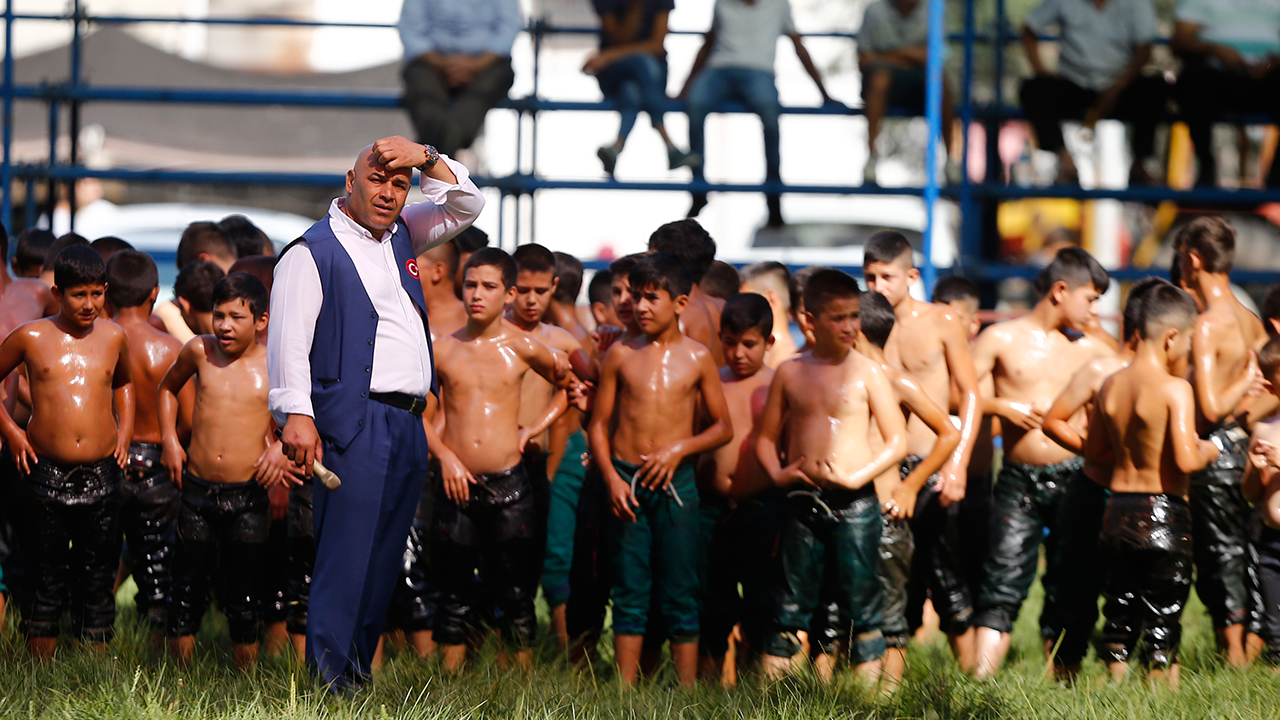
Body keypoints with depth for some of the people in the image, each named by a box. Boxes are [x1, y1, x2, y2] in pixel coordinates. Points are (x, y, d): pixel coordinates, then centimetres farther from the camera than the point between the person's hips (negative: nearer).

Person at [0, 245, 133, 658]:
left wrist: (124, 429, 14)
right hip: (46, 473, -2)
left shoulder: (113, 337, 7)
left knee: (97, 583, 5)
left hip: (101, 474, 2)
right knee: (47, 582, 3)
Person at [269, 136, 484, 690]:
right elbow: (289, 335, -10)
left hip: (408, 426, 7)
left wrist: (427, 160, 5)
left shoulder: (400, 237, 20)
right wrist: (296, 414, -21)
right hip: (354, 424, -7)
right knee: (346, 555, -12)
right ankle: (330, 677, -13)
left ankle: (359, 669, 10)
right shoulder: (314, 252, -2)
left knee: (384, 561, 6)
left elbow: (467, 205, 24)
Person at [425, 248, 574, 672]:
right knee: (455, 593, 5)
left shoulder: (522, 348, 1)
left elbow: (565, 382, 20)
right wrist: (445, 455, 0)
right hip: (457, 485, 1)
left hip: (508, 483, -1)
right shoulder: (443, 351, 3)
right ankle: (450, 680, 10)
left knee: (515, 594, 1)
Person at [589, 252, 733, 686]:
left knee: (680, 595, 1)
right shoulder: (622, 355, 5)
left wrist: (680, 448, -9)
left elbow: (723, 428, 7)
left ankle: (688, 693, 5)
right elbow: (599, 423, 7)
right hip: (626, 482, 1)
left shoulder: (697, 358, 3)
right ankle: (625, 692, 7)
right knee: (630, 594, 3)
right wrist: (611, 478, -5)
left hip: (676, 483, -1)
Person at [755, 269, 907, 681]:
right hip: (803, 503, 2)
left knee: (860, 604, 0)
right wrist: (777, 473, -4)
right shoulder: (790, 373, 7)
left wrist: (857, 478, -13)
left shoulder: (867, 373, 0)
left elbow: (898, 441, -3)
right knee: (790, 605, 3)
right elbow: (766, 437, 15)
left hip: (855, 504, -2)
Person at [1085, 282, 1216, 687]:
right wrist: (1207, 451, -2)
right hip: (1163, 514, -6)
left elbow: (1093, 450, 15)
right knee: (1163, 623, 2)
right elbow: (1185, 460, -22)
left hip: (1118, 512, 6)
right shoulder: (1174, 388, -15)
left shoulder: (1111, 385, 4)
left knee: (1120, 616, 14)